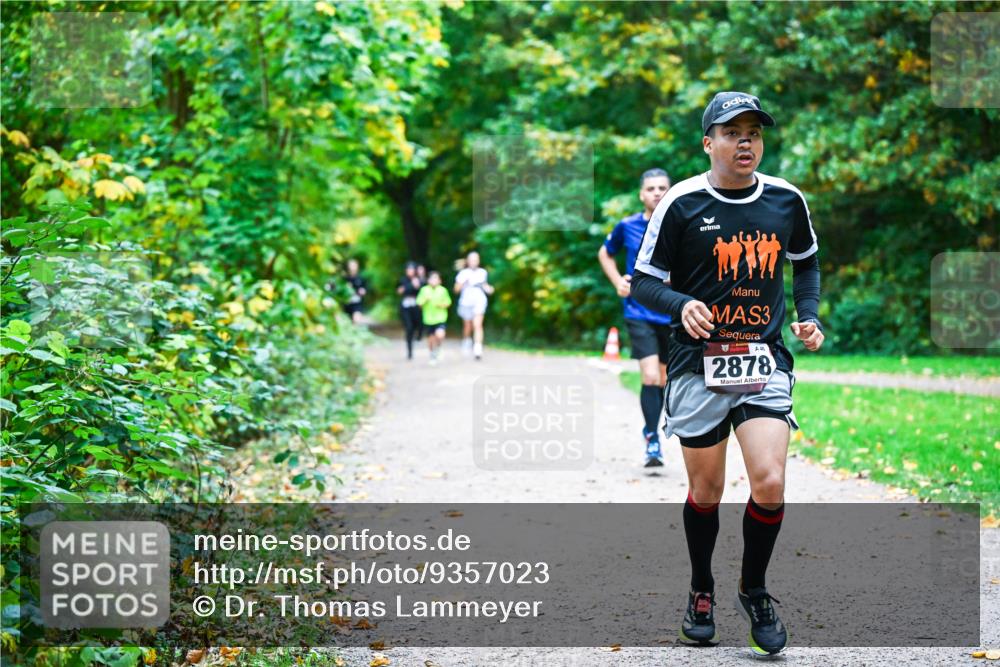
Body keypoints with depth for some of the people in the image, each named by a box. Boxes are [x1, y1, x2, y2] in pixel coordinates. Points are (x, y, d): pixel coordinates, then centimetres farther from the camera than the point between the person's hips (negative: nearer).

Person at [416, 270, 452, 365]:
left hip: (440, 318, -1)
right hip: (428, 318, 1)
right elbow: (419, 304, -2)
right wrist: (425, 299, -19)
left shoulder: (443, 290, -2)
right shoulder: (424, 290, -2)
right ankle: (433, 356, 32)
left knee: (440, 335, -22)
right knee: (431, 338, 9)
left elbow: (448, 303, 5)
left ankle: (438, 349, 10)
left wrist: (442, 305, -14)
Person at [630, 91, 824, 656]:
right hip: (699, 363, -1)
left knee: (770, 484, -13)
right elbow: (644, 281, -2)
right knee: (706, 492, 7)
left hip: (766, 363, 2)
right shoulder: (681, 203, -7)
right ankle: (702, 591, 33)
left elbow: (806, 261, 22)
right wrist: (682, 305, -21)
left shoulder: (787, 200, 3)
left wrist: (811, 316, 7)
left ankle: (754, 591, 13)